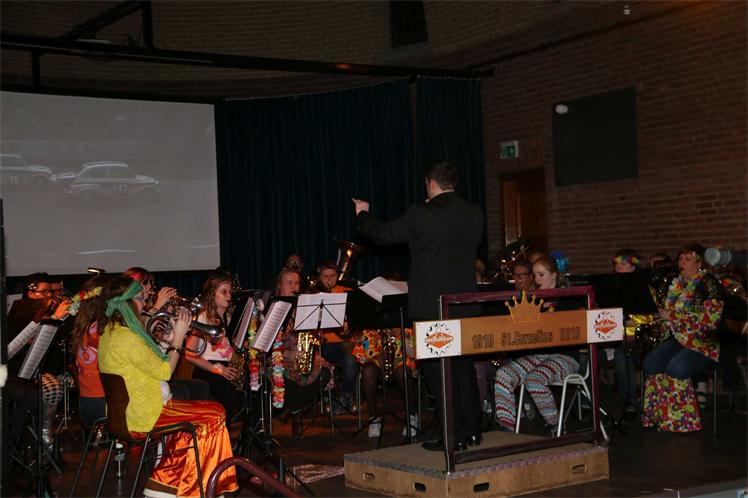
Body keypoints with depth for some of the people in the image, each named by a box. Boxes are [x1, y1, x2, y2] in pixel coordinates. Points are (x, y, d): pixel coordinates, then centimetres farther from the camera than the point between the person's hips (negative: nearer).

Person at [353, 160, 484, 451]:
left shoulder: (421, 214, -12)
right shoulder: (475, 215, 3)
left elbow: (383, 234, -1)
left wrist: (362, 215, 20)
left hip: (432, 306, -6)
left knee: (437, 370, 2)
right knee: (464, 366, 16)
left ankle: (455, 436, 3)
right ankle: (472, 430, 21)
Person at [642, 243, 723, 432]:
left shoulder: (708, 282, -6)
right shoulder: (677, 283, 16)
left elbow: (710, 318, -18)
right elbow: (668, 310, 28)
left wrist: (672, 316, -16)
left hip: (704, 343, -7)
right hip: (679, 338, 7)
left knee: (676, 368, -32)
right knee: (650, 363, -19)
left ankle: (681, 420, -16)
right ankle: (660, 416, -10)